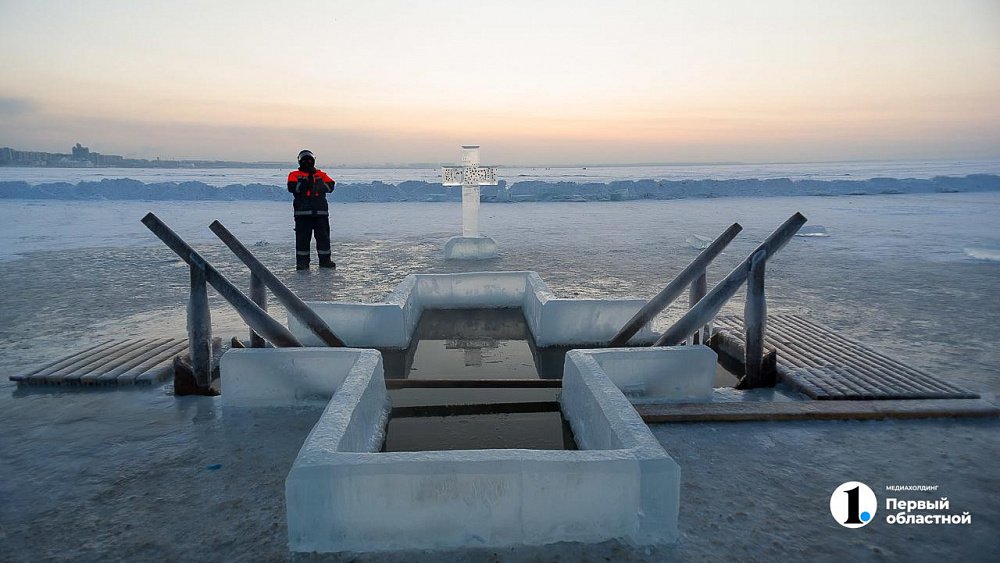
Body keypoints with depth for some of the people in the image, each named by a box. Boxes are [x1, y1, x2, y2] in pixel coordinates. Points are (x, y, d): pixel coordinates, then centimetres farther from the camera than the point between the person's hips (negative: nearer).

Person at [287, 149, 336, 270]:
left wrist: (320, 185, -15)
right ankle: (302, 261, 4)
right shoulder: (295, 174, 11)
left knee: (323, 235, 5)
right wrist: (305, 184, -20)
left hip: (321, 211, 2)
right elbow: (292, 187, -8)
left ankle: (325, 260, 13)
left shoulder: (321, 174, 18)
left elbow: (330, 185, 3)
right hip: (302, 211, -2)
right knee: (302, 237, -2)